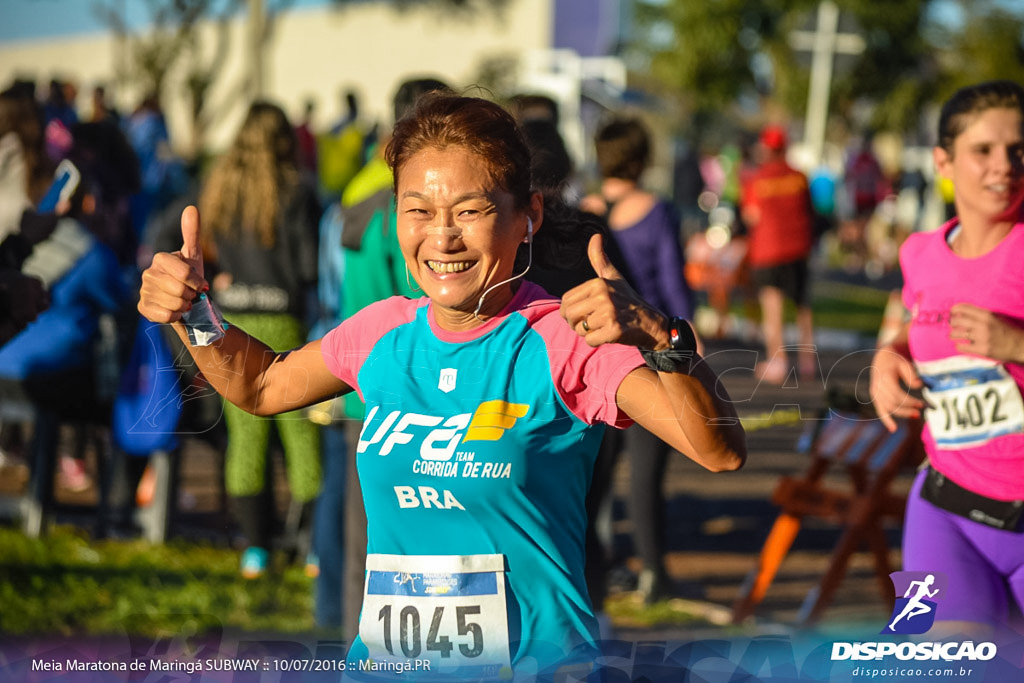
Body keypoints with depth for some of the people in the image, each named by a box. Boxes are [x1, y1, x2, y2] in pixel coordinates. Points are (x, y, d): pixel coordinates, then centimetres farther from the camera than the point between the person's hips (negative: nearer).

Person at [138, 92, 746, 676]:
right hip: (380, 661, 5)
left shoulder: (565, 341, -10)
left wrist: (657, 338, -38)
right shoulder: (385, 333, 7)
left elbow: (722, 453, -21)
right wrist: (193, 312, 9)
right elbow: (260, 386, 27)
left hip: (531, 662, -5)